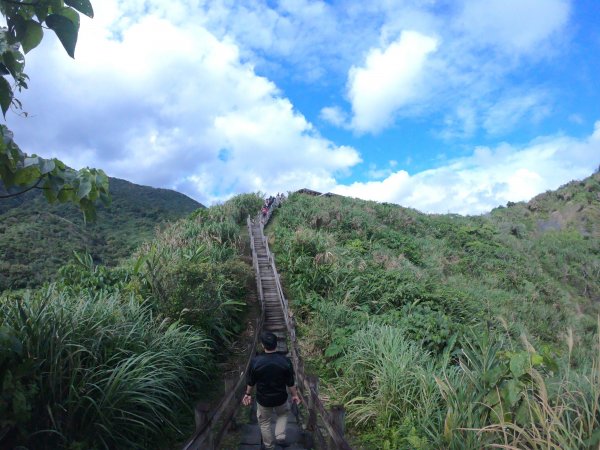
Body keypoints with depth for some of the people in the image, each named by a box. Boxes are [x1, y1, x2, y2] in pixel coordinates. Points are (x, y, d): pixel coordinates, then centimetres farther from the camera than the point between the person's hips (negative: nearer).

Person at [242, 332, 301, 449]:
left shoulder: (255, 361, -21)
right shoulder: (285, 361, -20)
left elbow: (251, 382, -7)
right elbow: (291, 382, -9)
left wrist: (248, 394, 12)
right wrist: (295, 395, 8)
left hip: (263, 399, 0)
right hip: (280, 398, 1)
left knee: (264, 422, 24)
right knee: (283, 414, 32)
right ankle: (280, 437, 23)